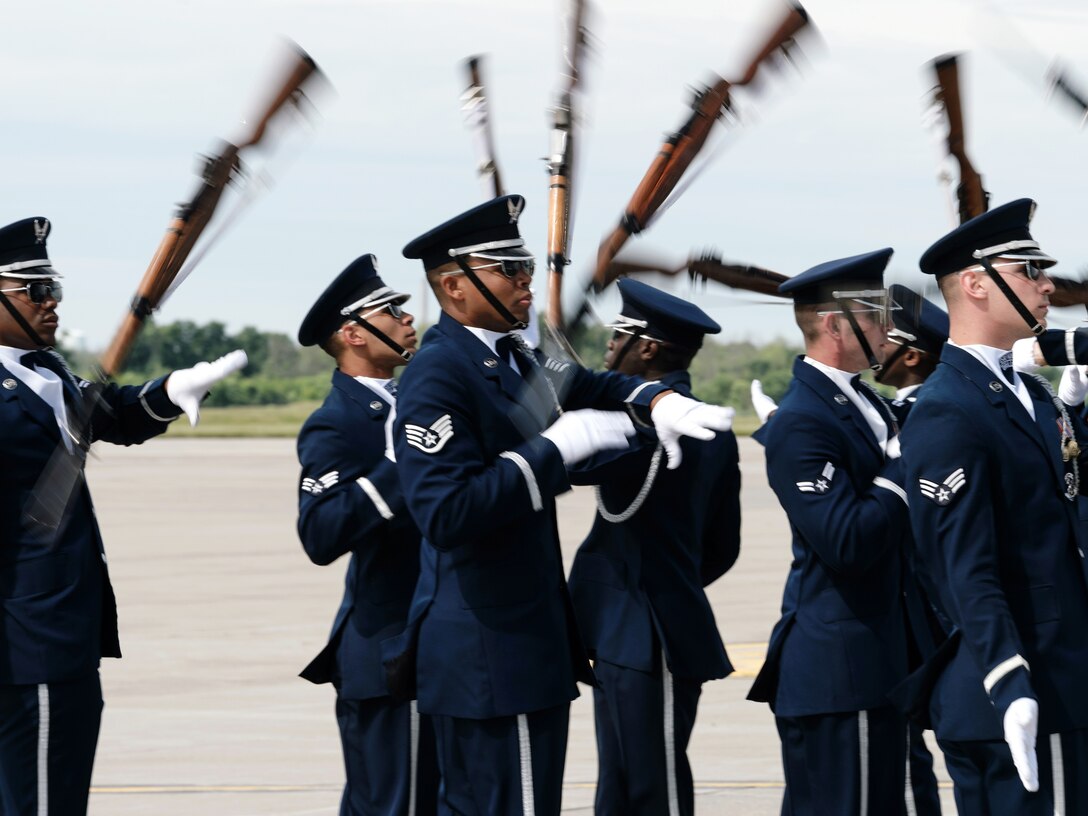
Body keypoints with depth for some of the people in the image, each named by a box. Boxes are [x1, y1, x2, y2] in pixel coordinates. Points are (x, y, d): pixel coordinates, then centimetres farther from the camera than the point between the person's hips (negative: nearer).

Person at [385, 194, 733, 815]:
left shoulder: (515, 361, 11)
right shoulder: (438, 374, -18)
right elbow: (448, 513, -27)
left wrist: (658, 401, -4)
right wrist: (558, 447, -24)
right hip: (492, 652, -10)